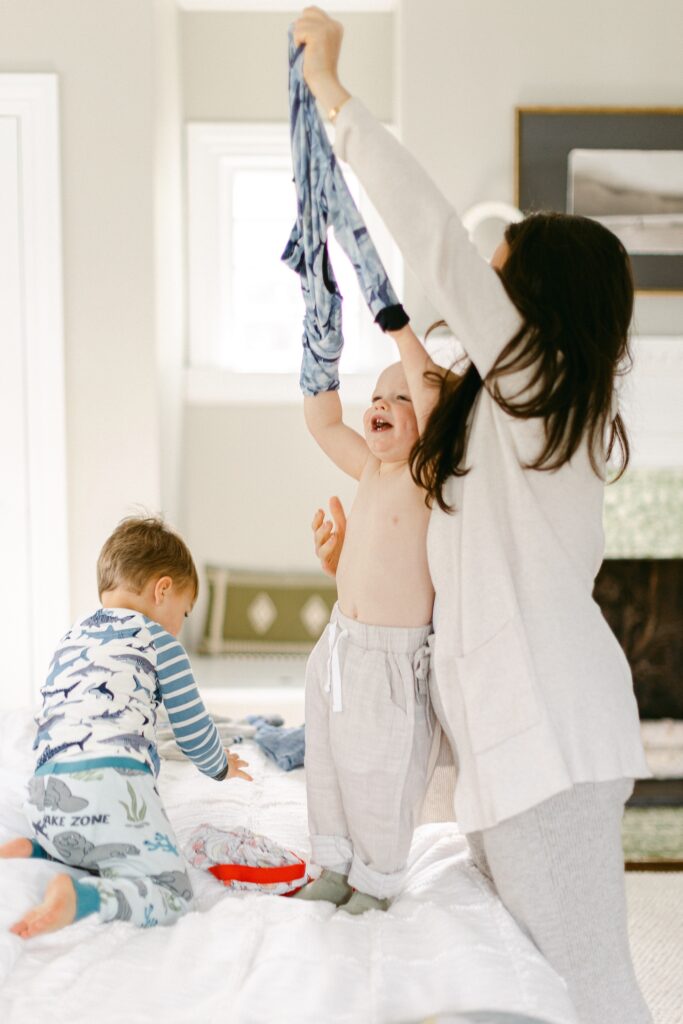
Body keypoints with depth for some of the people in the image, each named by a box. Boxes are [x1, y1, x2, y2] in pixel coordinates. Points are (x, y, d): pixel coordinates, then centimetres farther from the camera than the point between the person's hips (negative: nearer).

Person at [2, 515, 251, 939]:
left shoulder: (69, 639, 28)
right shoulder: (156, 640, 8)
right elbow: (192, 726, 12)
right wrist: (221, 767, 33)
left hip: (46, 796, 7)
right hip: (112, 784, -7)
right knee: (171, 892, -5)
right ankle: (77, 896, -29)